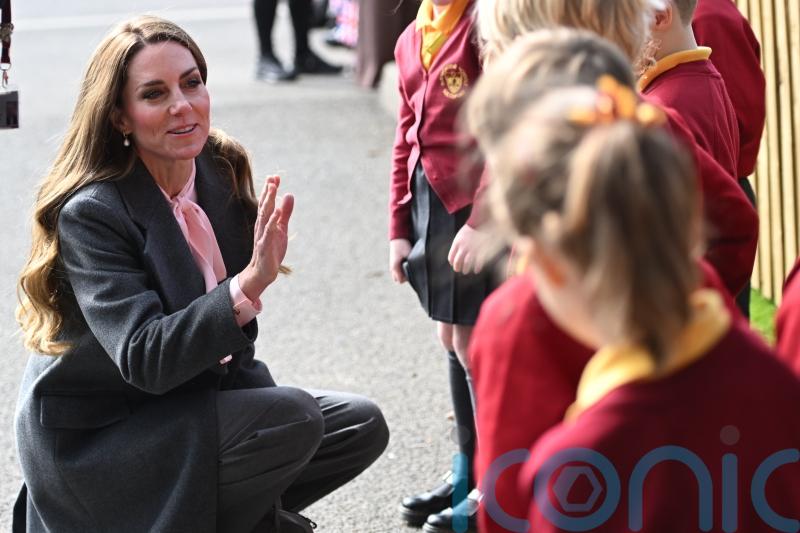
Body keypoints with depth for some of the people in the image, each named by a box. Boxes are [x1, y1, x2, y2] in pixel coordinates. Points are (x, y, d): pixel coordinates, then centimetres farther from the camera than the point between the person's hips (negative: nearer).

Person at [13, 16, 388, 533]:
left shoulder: (221, 170, 0)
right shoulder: (91, 214, -23)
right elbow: (144, 362, -31)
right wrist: (251, 282, -39)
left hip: (192, 400, 8)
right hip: (91, 441, -8)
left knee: (361, 427, -1)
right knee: (294, 419, -24)